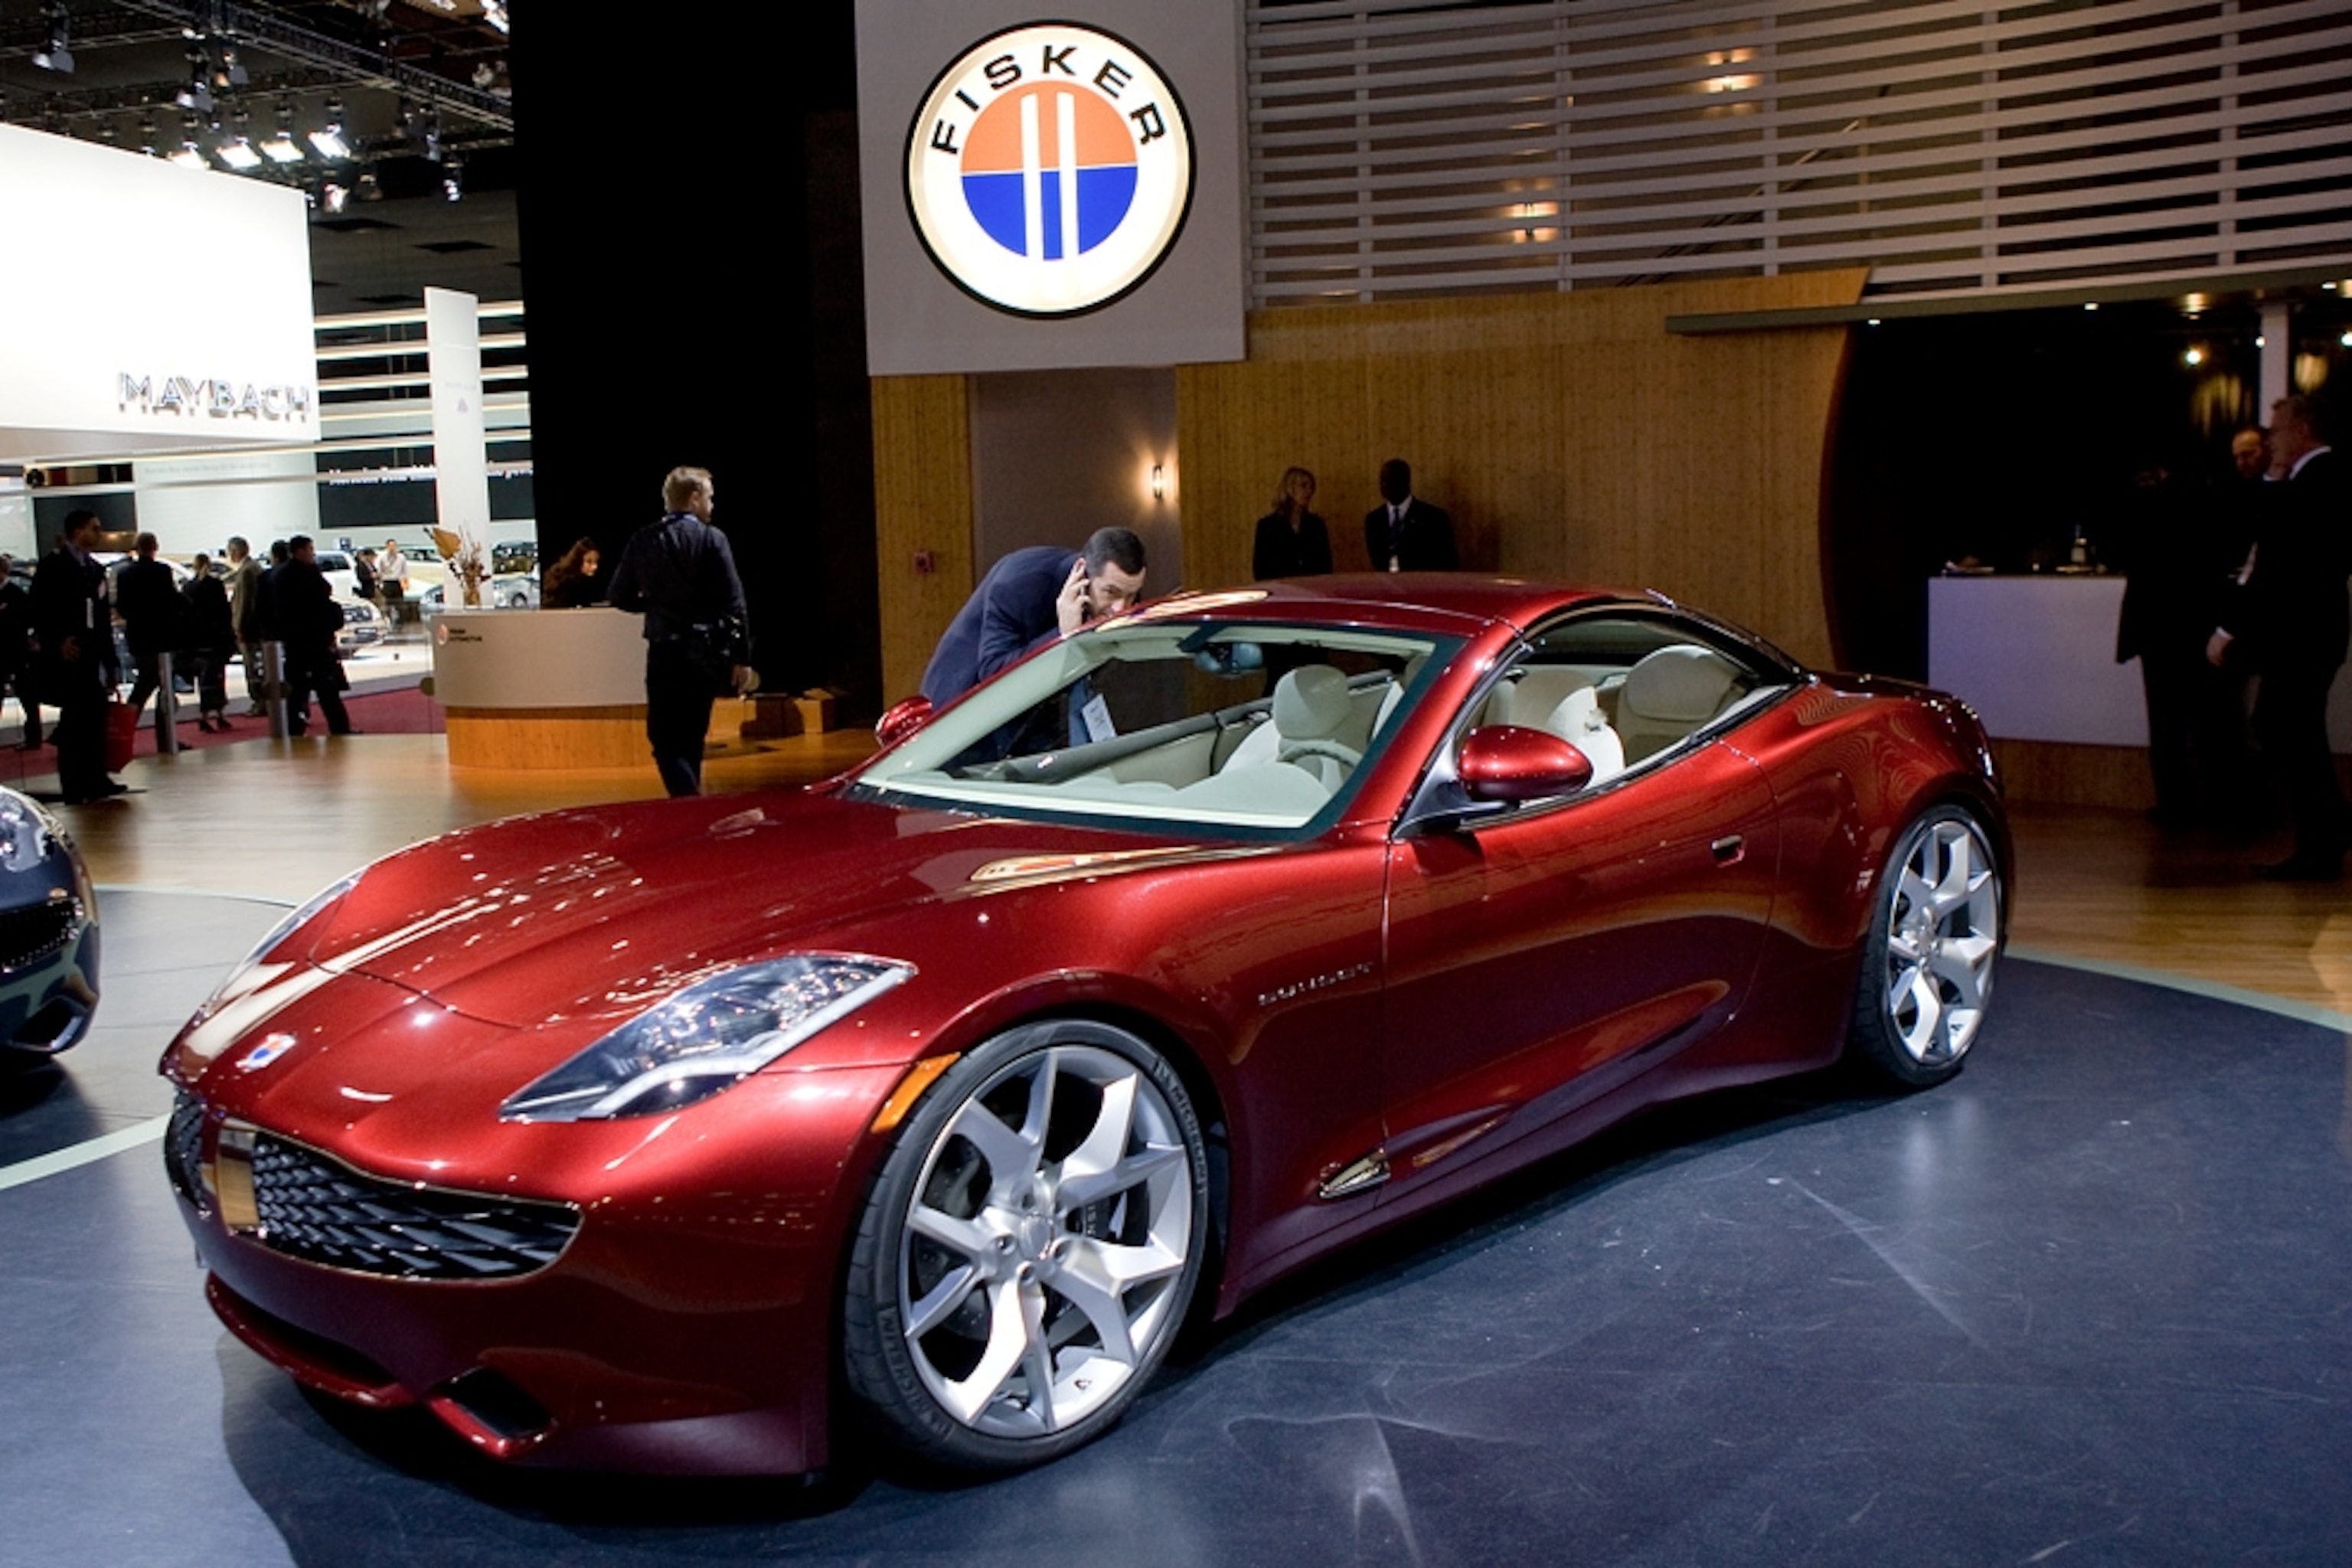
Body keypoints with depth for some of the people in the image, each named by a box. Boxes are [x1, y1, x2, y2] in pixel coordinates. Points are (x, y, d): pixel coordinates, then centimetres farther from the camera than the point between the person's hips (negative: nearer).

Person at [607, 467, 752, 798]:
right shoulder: (711, 539, -5)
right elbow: (732, 603, -9)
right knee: (691, 737, 16)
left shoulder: (642, 541, 1)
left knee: (664, 738, 1)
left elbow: (620, 597, 4)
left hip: (665, 651, -1)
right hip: (705, 654, 1)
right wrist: (742, 658, -6)